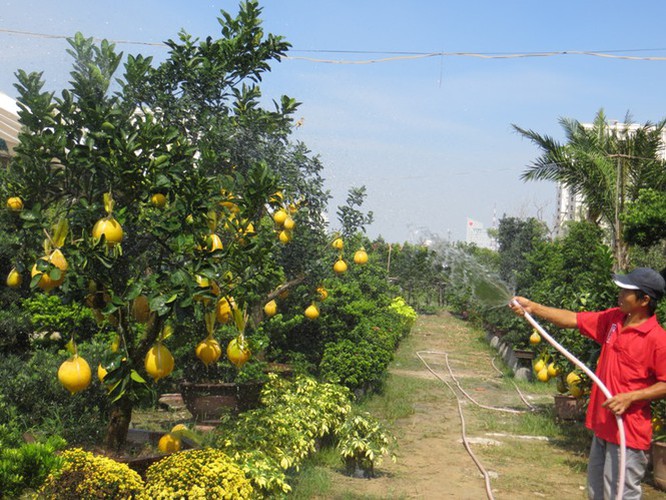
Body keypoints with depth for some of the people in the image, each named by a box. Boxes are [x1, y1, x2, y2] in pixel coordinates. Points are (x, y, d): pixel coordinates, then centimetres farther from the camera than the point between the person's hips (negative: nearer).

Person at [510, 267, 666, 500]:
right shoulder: (613, 319, 4)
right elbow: (573, 319, 8)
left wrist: (630, 397, -23)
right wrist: (532, 307, 2)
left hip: (628, 432, -8)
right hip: (602, 426, 8)